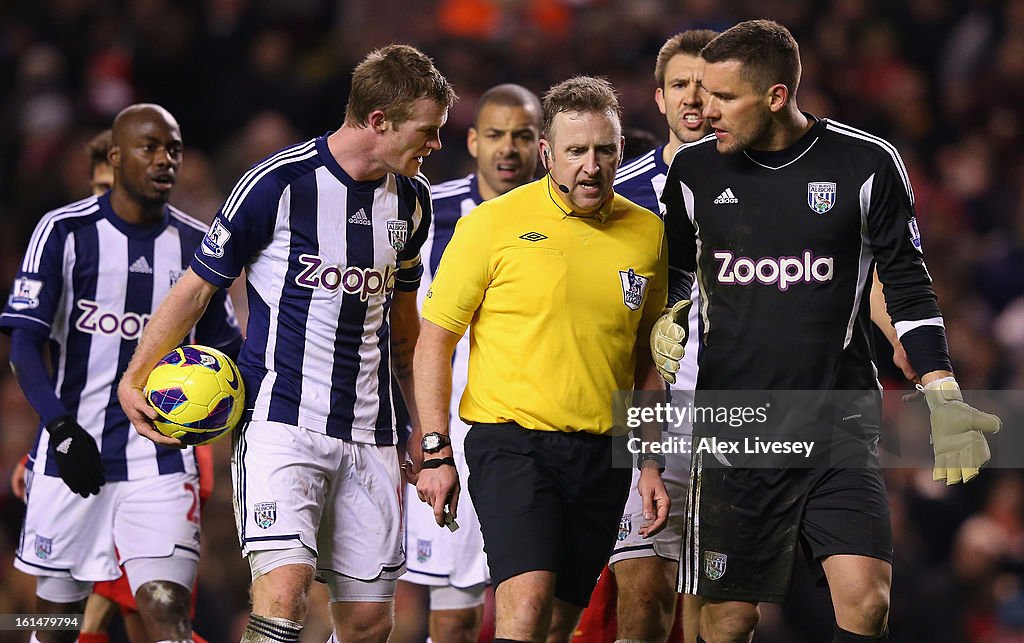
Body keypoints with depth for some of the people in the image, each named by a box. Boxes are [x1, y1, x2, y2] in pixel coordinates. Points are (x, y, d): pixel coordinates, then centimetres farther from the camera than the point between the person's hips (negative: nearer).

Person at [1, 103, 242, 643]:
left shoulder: (196, 244, 9)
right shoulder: (66, 232, -1)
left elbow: (224, 350, 19)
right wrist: (62, 430, -20)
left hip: (162, 455, 1)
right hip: (73, 452, -1)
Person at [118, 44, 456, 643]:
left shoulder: (412, 198, 10)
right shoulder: (279, 183, -9)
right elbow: (198, 286, -1)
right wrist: (136, 378, -11)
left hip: (370, 434, 6)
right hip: (282, 420, -6)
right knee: (284, 593, -22)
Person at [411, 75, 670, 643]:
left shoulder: (647, 234, 8)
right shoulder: (491, 223, -4)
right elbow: (435, 339, 1)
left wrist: (650, 463, 16)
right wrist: (435, 452, -5)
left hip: (603, 455, 4)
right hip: (511, 441, -4)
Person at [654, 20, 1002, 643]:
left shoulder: (867, 164, -3)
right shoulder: (695, 170, 4)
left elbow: (908, 286, 6)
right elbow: (673, 271, 20)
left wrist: (943, 397, -1)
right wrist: (666, 321, -2)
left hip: (840, 424, -1)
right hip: (732, 423, 1)